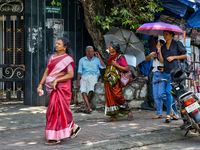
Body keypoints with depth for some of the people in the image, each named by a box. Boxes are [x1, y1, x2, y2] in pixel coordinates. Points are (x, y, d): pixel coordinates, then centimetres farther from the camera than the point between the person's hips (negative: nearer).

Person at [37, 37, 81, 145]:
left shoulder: (68, 59, -6)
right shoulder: (52, 57, 14)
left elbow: (70, 75, -12)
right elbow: (47, 72, 14)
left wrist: (56, 80, -18)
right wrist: (41, 84, 5)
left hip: (61, 87, -7)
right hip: (51, 87, 7)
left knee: (56, 109, -8)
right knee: (61, 109, 12)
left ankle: (55, 137, -4)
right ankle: (73, 127, 28)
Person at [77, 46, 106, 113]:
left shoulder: (96, 59, 11)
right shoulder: (82, 60, 11)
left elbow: (103, 67, -3)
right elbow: (79, 72, 6)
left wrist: (99, 57, -2)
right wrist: (78, 82, -6)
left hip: (93, 77, -1)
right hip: (84, 77, 1)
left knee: (91, 89, -31)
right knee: (83, 89, -29)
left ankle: (87, 107, -15)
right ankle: (89, 107, -36)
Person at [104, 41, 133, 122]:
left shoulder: (120, 57, -6)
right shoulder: (110, 57, 16)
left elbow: (127, 69, -12)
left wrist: (116, 65, -15)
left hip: (116, 81, -7)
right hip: (109, 81, 7)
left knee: (117, 96, -12)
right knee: (110, 98, 3)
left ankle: (128, 111, 7)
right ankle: (114, 117, 6)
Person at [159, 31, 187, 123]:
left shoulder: (177, 44, 1)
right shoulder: (163, 47, 15)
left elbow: (185, 55, 2)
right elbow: (161, 61, 7)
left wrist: (173, 57, -7)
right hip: (166, 72, 6)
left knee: (169, 91, -16)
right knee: (172, 93, 10)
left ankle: (168, 114, -12)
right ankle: (175, 114, 17)